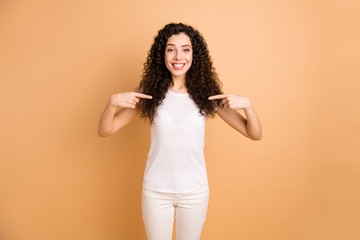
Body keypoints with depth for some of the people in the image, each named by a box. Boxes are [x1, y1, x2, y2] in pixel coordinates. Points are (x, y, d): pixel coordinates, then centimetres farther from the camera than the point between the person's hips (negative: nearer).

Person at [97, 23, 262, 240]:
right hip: (156, 191, 0)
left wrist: (247, 105, -24)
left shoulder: (207, 95, -8)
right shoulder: (150, 92, -8)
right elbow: (105, 131, -6)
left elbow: (254, 134, -6)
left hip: (195, 191, 1)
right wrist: (112, 102, -25)